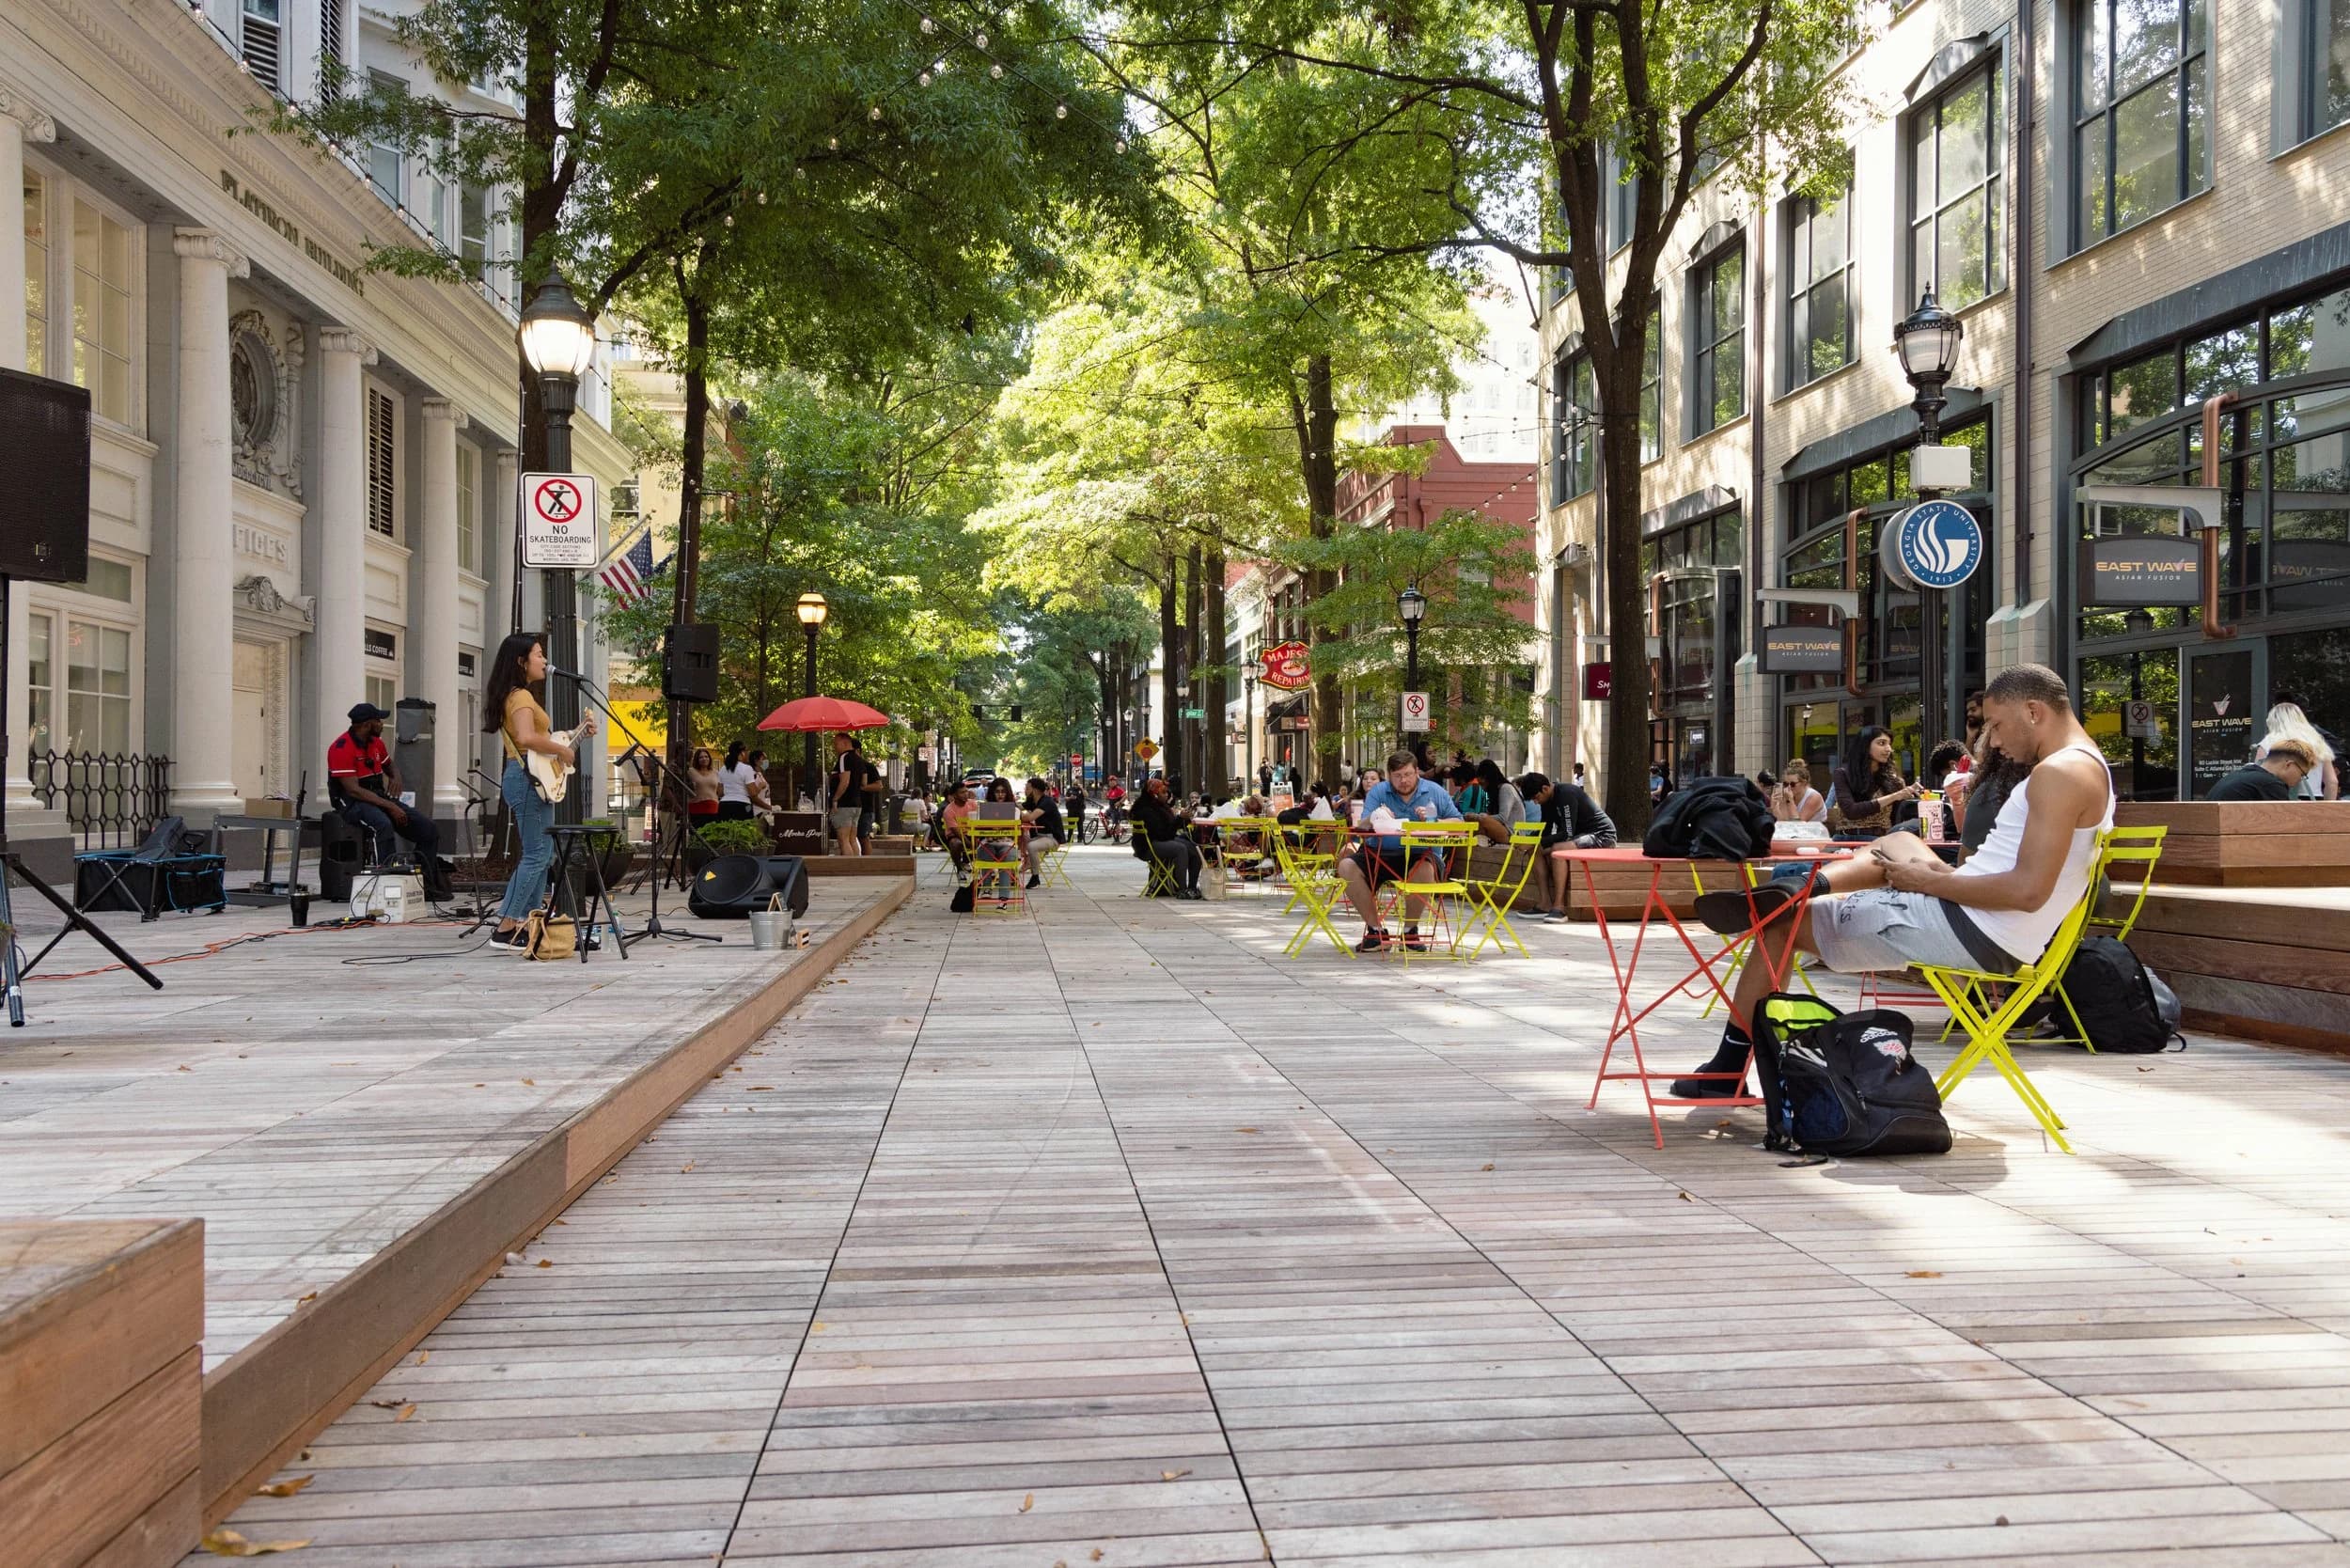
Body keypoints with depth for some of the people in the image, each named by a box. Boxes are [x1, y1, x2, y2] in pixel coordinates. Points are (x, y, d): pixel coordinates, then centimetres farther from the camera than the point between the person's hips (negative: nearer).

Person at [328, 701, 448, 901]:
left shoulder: (376, 742, 11)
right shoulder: (342, 748, -15)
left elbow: (390, 766, 30)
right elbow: (353, 789, -22)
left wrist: (396, 777, 3)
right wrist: (388, 806, -25)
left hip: (380, 797, 8)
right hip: (352, 803, -8)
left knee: (428, 829, -6)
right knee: (383, 826, -40)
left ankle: (425, 885, -1)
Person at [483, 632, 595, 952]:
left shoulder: (521, 695, 20)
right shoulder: (521, 696, -13)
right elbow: (526, 738, -29)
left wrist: (578, 733, 18)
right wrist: (562, 750, -18)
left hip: (532, 779, 11)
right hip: (528, 779, -11)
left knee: (542, 854, 14)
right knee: (537, 855, -11)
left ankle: (526, 923, 16)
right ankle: (505, 931, -11)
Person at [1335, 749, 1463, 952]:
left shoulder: (1435, 792, 7)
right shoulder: (1377, 792, 6)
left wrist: (1433, 822, -14)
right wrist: (1374, 818, -29)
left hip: (1421, 854, -2)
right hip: (1381, 854, 2)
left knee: (1425, 869, -37)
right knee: (1347, 866, -22)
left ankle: (1410, 931, -14)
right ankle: (1376, 930, -10)